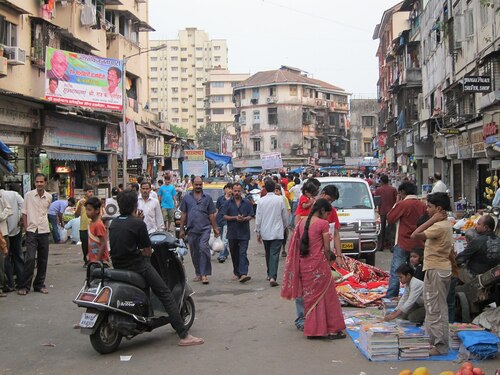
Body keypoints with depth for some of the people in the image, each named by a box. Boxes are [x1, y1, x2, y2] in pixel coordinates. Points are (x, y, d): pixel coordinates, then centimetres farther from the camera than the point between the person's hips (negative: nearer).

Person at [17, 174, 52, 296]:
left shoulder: (49, 197, 4)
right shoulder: (28, 195, -4)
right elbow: (24, 213, 0)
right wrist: (26, 228, -4)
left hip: (44, 231, 3)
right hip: (31, 231, -3)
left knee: (43, 259, 7)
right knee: (30, 258, -11)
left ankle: (39, 284, 19)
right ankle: (24, 286, -2)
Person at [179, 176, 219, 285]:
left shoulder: (207, 198, 6)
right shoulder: (187, 197, 9)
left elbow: (211, 215, 8)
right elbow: (183, 214, 10)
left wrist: (215, 228, 6)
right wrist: (182, 229, 7)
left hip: (205, 228, -2)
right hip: (192, 230, 2)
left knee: (204, 248, -17)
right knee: (194, 252, 9)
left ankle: (205, 274, -13)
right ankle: (198, 274, 22)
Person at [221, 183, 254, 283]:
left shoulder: (247, 203, 6)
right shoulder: (228, 203, 7)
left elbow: (251, 216, 5)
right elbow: (225, 216, 1)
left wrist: (244, 218, -16)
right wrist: (235, 218, -13)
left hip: (244, 233, -2)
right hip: (232, 232, 2)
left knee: (243, 253, -12)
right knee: (234, 254, 11)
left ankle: (243, 274, -20)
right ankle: (237, 273, 24)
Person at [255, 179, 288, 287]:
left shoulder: (261, 200, -4)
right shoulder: (280, 199, -7)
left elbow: (258, 218, -1)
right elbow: (285, 216, 2)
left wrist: (258, 232, 8)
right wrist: (284, 227, 20)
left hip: (265, 232, 2)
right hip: (277, 232, -2)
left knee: (268, 254, 18)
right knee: (274, 255, -5)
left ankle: (270, 275, 31)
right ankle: (272, 277, -16)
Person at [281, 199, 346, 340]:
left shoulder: (302, 223, 7)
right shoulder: (323, 223, -11)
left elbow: (298, 245, 10)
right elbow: (327, 248, -9)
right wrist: (328, 259, 9)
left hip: (304, 264, 6)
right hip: (319, 263, -6)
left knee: (310, 297, 15)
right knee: (327, 296, 6)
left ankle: (312, 329, 19)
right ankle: (332, 330, 11)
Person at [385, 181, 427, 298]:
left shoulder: (403, 204, -13)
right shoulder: (423, 205, 5)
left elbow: (390, 218, -5)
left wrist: (396, 203, 1)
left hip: (403, 244, -6)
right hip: (419, 244, 6)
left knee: (395, 272, 1)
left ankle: (390, 298, 2)